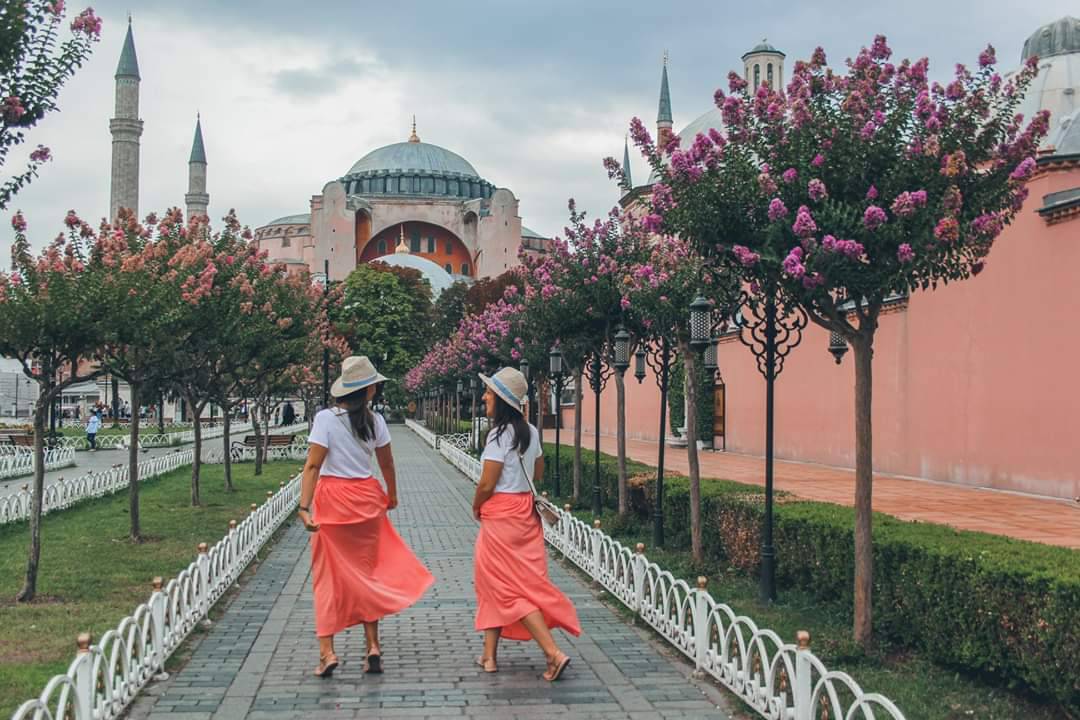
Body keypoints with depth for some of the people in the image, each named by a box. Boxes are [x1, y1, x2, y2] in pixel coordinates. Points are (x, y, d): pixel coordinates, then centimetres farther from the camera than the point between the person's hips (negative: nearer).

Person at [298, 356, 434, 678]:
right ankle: (373, 648, 14)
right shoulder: (375, 421, -1)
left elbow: (313, 466, -16)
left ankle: (327, 651, 0)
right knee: (366, 572, 13)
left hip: (332, 498, -2)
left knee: (328, 576, 6)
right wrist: (392, 496, 26)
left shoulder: (325, 419, -11)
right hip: (366, 498, 3)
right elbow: (387, 463, 10)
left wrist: (305, 507, -18)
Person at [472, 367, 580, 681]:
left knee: (508, 587, -2)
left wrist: (476, 506, 0)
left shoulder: (500, 434, -18)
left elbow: (487, 484, -18)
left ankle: (554, 653, -10)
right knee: (491, 582, 17)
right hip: (525, 511, 9)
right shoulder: (530, 432, 7)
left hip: (501, 515, -9)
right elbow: (537, 474, 17)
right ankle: (489, 655, 24)